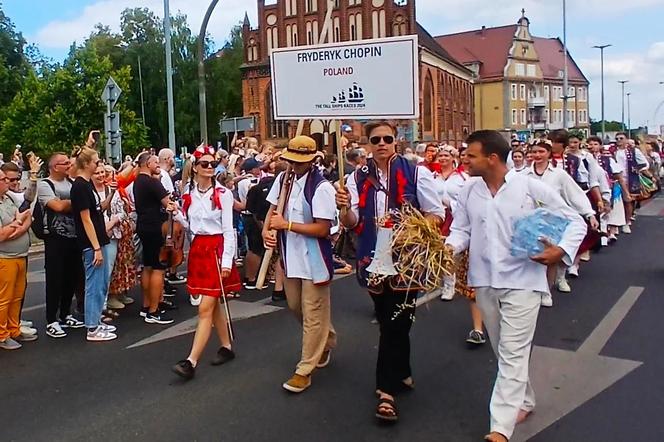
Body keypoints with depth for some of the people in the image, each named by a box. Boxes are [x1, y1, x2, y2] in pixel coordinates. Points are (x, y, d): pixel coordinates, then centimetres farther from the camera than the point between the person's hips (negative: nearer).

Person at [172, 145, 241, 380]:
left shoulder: (223, 194, -8)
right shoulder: (189, 194, 8)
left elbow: (229, 230, -9)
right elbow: (189, 225, 14)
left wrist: (227, 260, -15)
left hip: (216, 249, -6)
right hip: (197, 249, 6)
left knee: (205, 308, -7)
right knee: (213, 304, 14)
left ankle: (191, 362, -7)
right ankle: (226, 347, 29)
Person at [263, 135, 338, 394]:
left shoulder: (321, 188, -19)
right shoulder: (283, 179, 2)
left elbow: (322, 229, -22)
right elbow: (273, 208, 13)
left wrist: (286, 224, -20)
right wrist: (267, 229, -7)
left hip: (314, 257, -8)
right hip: (291, 255, 8)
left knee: (313, 314, 3)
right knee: (295, 307, 21)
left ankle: (305, 370, 13)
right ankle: (327, 341, 46)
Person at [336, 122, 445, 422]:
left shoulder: (415, 174, -4)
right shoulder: (358, 179, 6)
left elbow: (437, 214, 0)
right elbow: (352, 223, 4)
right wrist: (345, 208, -18)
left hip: (406, 258, -4)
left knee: (395, 321, -5)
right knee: (388, 320, 15)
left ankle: (387, 389, 4)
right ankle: (402, 374, 35)